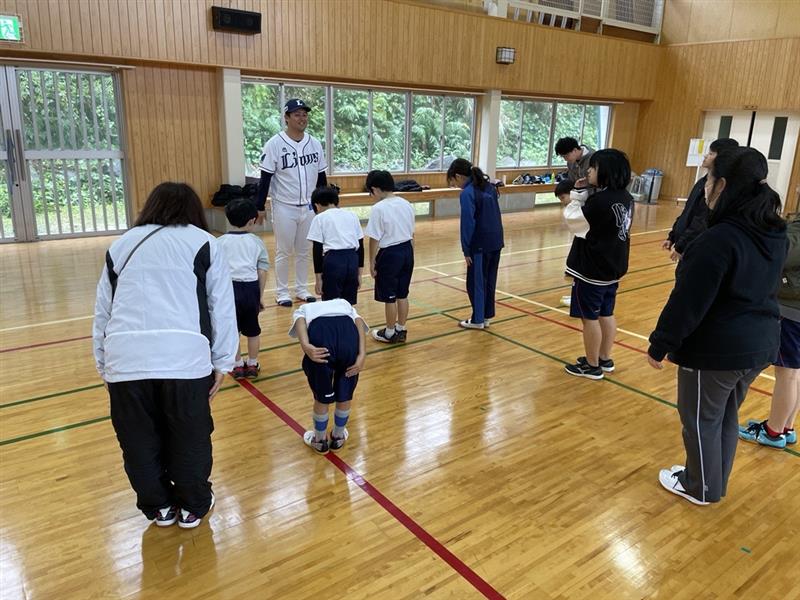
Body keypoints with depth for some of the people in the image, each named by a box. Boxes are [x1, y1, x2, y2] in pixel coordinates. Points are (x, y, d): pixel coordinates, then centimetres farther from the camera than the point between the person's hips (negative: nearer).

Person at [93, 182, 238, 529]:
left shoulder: (120, 245, 23)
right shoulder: (203, 242, 13)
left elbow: (103, 312, 24)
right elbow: (222, 308, 8)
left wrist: (103, 364, 30)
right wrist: (222, 362, 12)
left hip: (125, 357, 3)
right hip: (183, 356, -2)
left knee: (139, 441, 20)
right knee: (190, 437, 16)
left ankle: (159, 507, 38)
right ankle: (193, 507, 33)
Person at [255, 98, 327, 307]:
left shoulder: (315, 143, 4)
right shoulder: (275, 143, -10)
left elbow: (321, 176, 11)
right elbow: (265, 177, -8)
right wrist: (260, 207, -9)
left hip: (309, 206, 4)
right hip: (284, 207, -4)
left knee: (304, 251, 12)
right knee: (283, 251, 5)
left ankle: (301, 289, 24)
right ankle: (281, 292, 16)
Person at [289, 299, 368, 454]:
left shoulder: (304, 309, 38)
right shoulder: (345, 304, 41)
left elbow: (300, 321, 10)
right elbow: (359, 323, 16)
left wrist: (305, 346, -9)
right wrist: (362, 355, 3)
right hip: (349, 332, 1)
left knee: (322, 397, 22)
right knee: (345, 394, 25)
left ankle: (320, 441, 44)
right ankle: (338, 437, 47)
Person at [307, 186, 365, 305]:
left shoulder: (319, 218, 5)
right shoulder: (352, 216, 17)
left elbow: (317, 250, -1)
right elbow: (360, 246, 15)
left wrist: (318, 278, 1)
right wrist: (359, 274, 19)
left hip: (333, 261, -4)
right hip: (352, 260, 4)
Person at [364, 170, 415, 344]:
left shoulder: (379, 208, -16)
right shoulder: (406, 204, 5)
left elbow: (375, 239, -15)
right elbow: (412, 234, 12)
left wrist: (372, 263, -6)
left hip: (389, 254, -7)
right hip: (407, 251, 7)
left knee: (389, 297, 7)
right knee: (402, 294, 16)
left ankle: (390, 333, 20)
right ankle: (401, 330, 27)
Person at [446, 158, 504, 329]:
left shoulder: (467, 193, -15)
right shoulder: (489, 187, 9)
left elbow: (468, 224, -16)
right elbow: (495, 215, 13)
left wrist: (466, 250, -10)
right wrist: (495, 236, 16)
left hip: (480, 245, -8)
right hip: (496, 241, 8)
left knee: (476, 283, 5)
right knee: (489, 280, 16)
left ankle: (477, 319, 13)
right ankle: (487, 315, 24)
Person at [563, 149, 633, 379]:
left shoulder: (600, 200, -23)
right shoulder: (625, 198, 4)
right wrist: (583, 197, 5)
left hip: (592, 269, -9)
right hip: (613, 267, 9)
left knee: (590, 317, 4)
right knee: (606, 314, 19)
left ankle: (592, 366, 16)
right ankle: (605, 360, 31)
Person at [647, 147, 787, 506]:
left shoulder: (719, 239, -25)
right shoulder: (774, 232, 2)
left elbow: (688, 302, -23)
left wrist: (659, 345, -12)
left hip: (716, 350, -8)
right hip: (760, 345, 8)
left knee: (701, 420, 11)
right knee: (727, 415, 23)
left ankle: (700, 488, 29)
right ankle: (715, 482, 39)